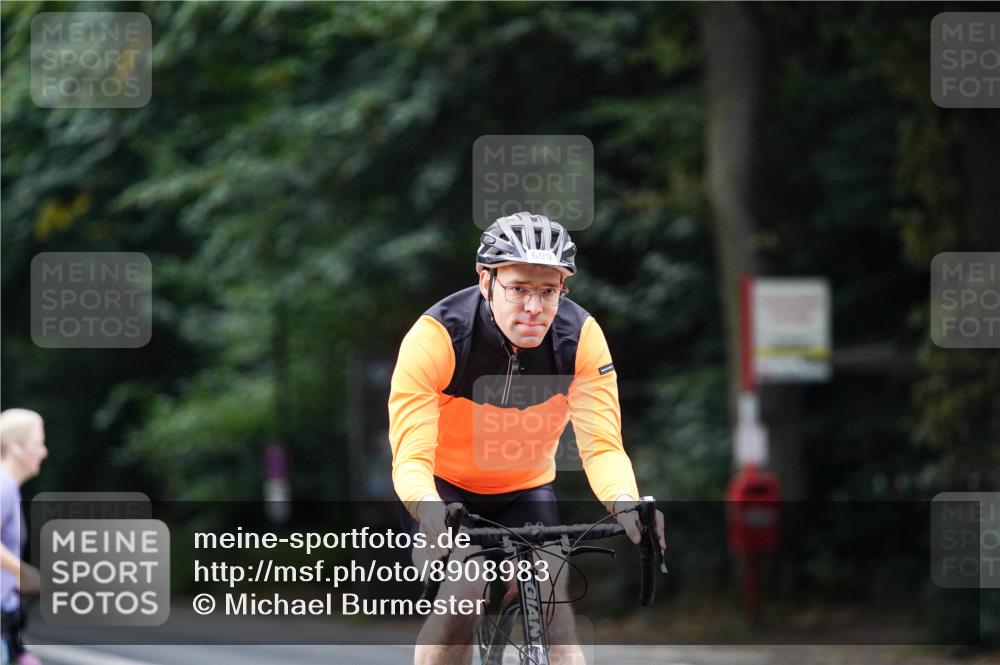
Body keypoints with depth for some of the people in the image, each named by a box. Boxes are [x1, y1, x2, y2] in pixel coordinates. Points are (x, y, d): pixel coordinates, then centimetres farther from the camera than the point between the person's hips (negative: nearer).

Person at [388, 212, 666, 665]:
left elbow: (602, 444, -25)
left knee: (550, 600, -16)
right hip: (442, 487, -3)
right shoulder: (437, 336, -30)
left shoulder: (580, 336, -22)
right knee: (464, 594, -25)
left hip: (525, 488, 3)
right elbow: (410, 455, -35)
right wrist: (432, 512, -57)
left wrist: (625, 504, -47)